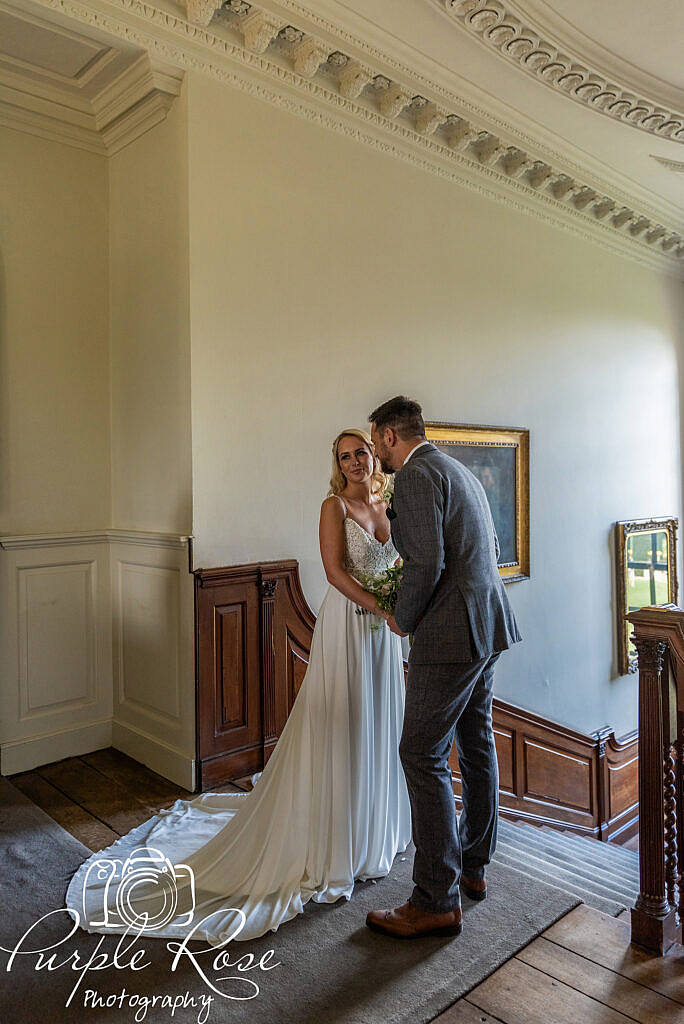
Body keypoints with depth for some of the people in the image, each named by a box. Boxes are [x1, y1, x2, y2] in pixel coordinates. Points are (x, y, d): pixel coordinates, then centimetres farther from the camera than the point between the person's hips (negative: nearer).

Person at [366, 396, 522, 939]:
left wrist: (403, 618, -6)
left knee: (423, 756, -2)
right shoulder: (461, 472, 16)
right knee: (476, 744, 18)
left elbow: (426, 564, -23)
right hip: (488, 626, 10)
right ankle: (473, 866, 34)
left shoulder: (416, 475, -13)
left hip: (451, 632, -10)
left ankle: (437, 901, 7)